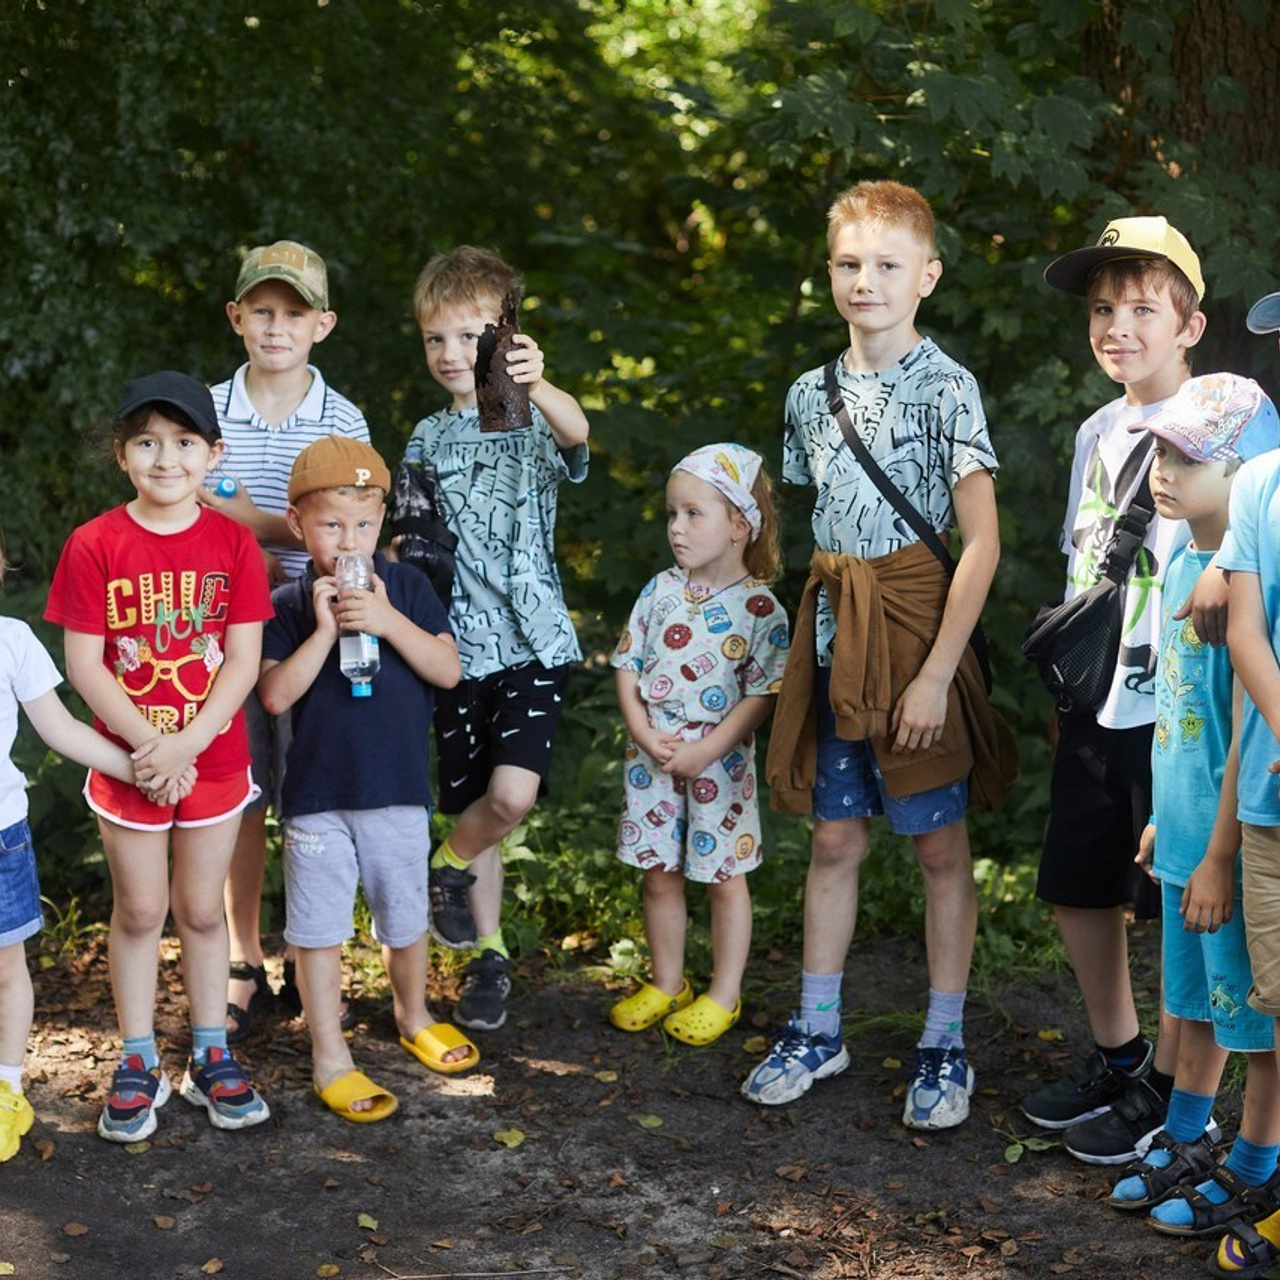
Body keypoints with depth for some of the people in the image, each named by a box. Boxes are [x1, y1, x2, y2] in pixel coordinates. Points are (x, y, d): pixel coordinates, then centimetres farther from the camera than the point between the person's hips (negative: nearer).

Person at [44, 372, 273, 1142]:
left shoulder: (233, 544, -5)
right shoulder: (95, 546, -8)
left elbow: (244, 661, -8)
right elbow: (84, 662, -10)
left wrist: (188, 742, -18)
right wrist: (147, 744, -17)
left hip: (215, 758, 1)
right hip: (128, 759, -1)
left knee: (202, 908, 12)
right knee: (140, 911, 9)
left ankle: (211, 1057, 25)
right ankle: (140, 1064, 21)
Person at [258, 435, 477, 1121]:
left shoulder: (406, 587, 0)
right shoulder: (287, 605, -3)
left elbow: (448, 670, -7)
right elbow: (276, 695, -12)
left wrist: (388, 621, -20)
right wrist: (324, 630, -22)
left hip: (399, 786, 1)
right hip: (317, 793, -1)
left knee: (404, 917, 16)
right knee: (319, 928, 4)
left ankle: (414, 1017, 41)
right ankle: (330, 1058, 17)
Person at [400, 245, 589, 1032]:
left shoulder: (534, 422, -4)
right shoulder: (429, 437, 10)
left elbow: (577, 432, -30)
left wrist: (537, 386, -49)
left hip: (531, 640, -4)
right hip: (459, 645, 4)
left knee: (513, 795, -21)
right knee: (474, 805, 9)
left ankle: (452, 865, 9)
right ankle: (489, 955, 23)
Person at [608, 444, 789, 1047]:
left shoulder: (760, 608, -9)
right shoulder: (660, 591, 3)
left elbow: (762, 694, -12)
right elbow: (628, 664, 5)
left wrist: (704, 752, -18)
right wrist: (643, 732, -10)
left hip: (719, 759, -4)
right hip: (652, 755, 4)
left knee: (724, 876, 8)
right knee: (659, 875, 12)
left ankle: (724, 993, 21)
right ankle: (666, 984, 28)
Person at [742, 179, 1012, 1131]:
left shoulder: (945, 388, -9)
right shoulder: (812, 393, 9)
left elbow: (981, 544, -13)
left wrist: (936, 673, -17)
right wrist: (825, 639, 9)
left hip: (917, 633, -5)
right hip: (834, 634, 5)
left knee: (940, 843, 4)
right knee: (835, 838, 11)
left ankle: (946, 1045, 15)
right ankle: (818, 1028, 22)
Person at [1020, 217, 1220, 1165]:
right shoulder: (1098, 432, 12)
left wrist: (1216, 581, -31)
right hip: (1096, 705, 8)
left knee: (1180, 906, 2)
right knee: (1078, 888, 15)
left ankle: (1168, 1092, 18)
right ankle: (1116, 1056, 34)